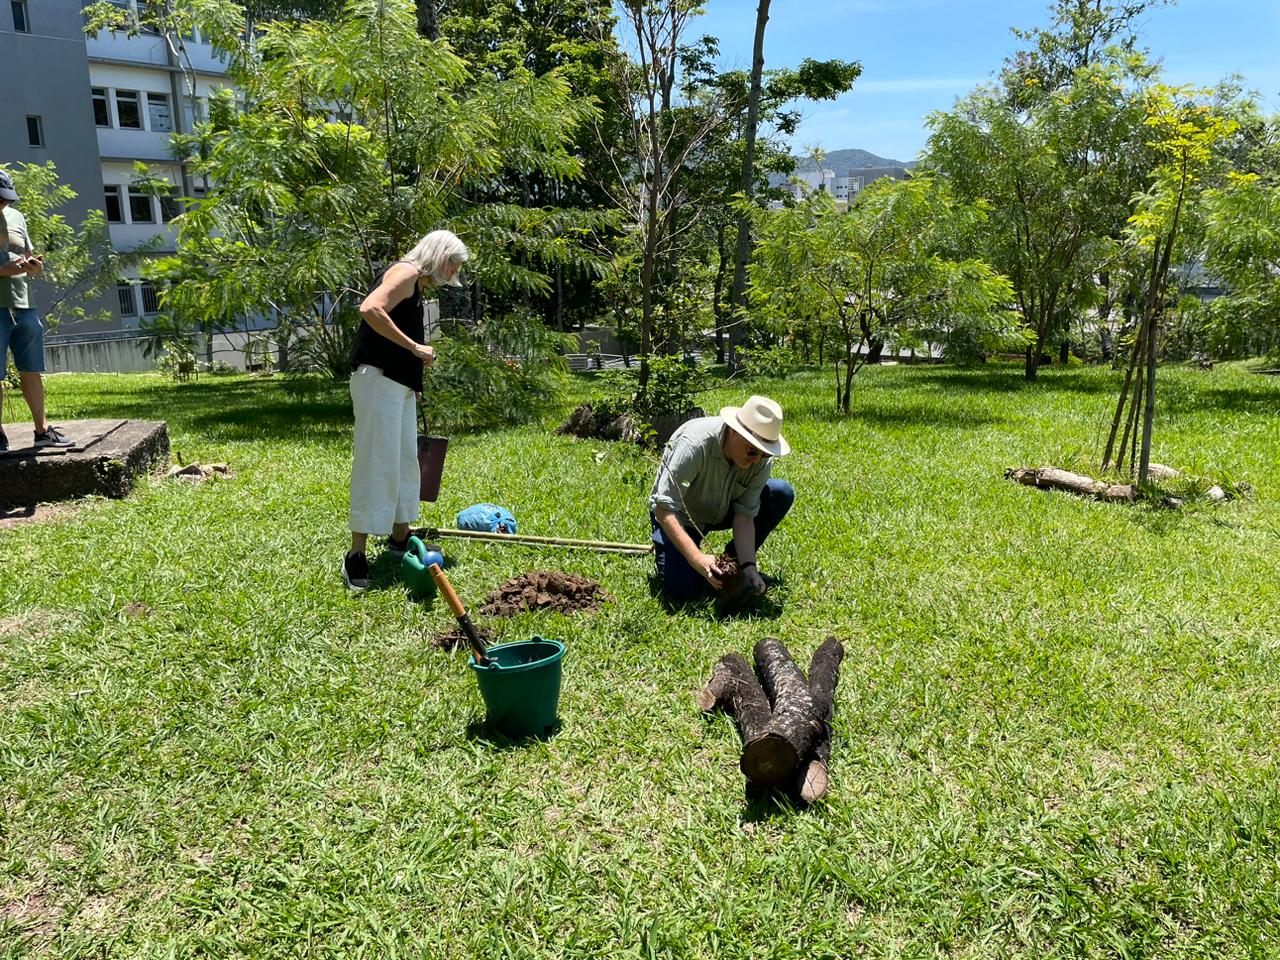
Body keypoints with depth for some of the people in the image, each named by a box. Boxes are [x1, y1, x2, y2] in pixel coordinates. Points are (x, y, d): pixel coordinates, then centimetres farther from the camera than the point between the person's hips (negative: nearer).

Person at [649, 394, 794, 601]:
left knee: (782, 493, -15)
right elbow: (664, 509, -35)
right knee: (680, 589, -26)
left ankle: (733, 563, -1)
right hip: (680, 516, -5)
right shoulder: (693, 444, -35)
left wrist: (749, 567, -29)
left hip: (721, 511, 5)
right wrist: (698, 559, -42)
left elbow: (744, 515, -16)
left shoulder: (762, 459, -20)